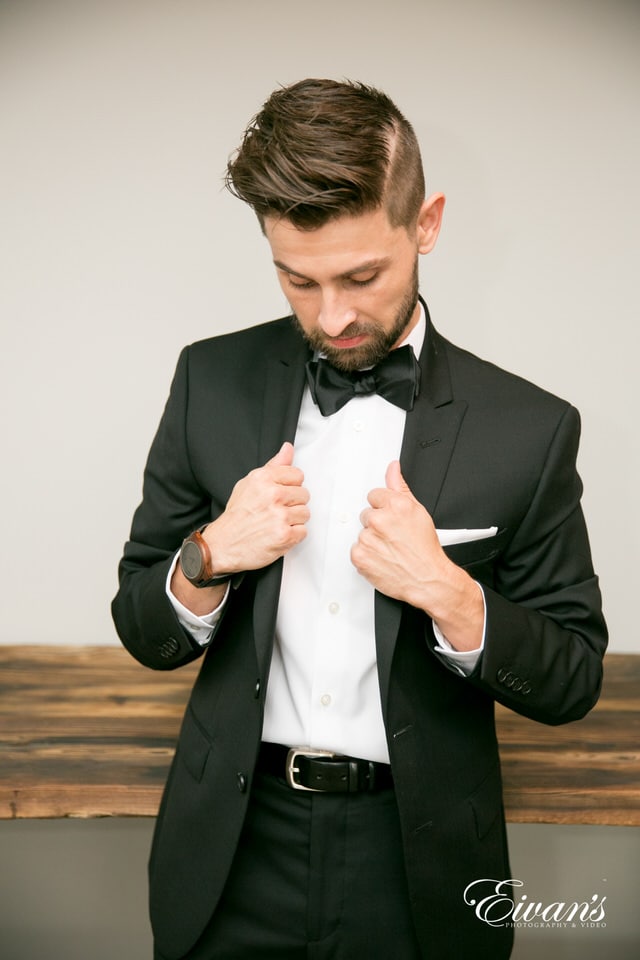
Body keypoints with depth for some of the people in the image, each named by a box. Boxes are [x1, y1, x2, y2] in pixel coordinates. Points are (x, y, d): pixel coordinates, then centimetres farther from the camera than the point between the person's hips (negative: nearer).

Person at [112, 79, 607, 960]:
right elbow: (146, 635, 1)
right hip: (236, 851, 2)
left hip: (416, 863, -1)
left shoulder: (530, 429, -11)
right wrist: (210, 557, -20)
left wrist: (448, 592, -23)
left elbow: (572, 681, -5)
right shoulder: (213, 383, -5)